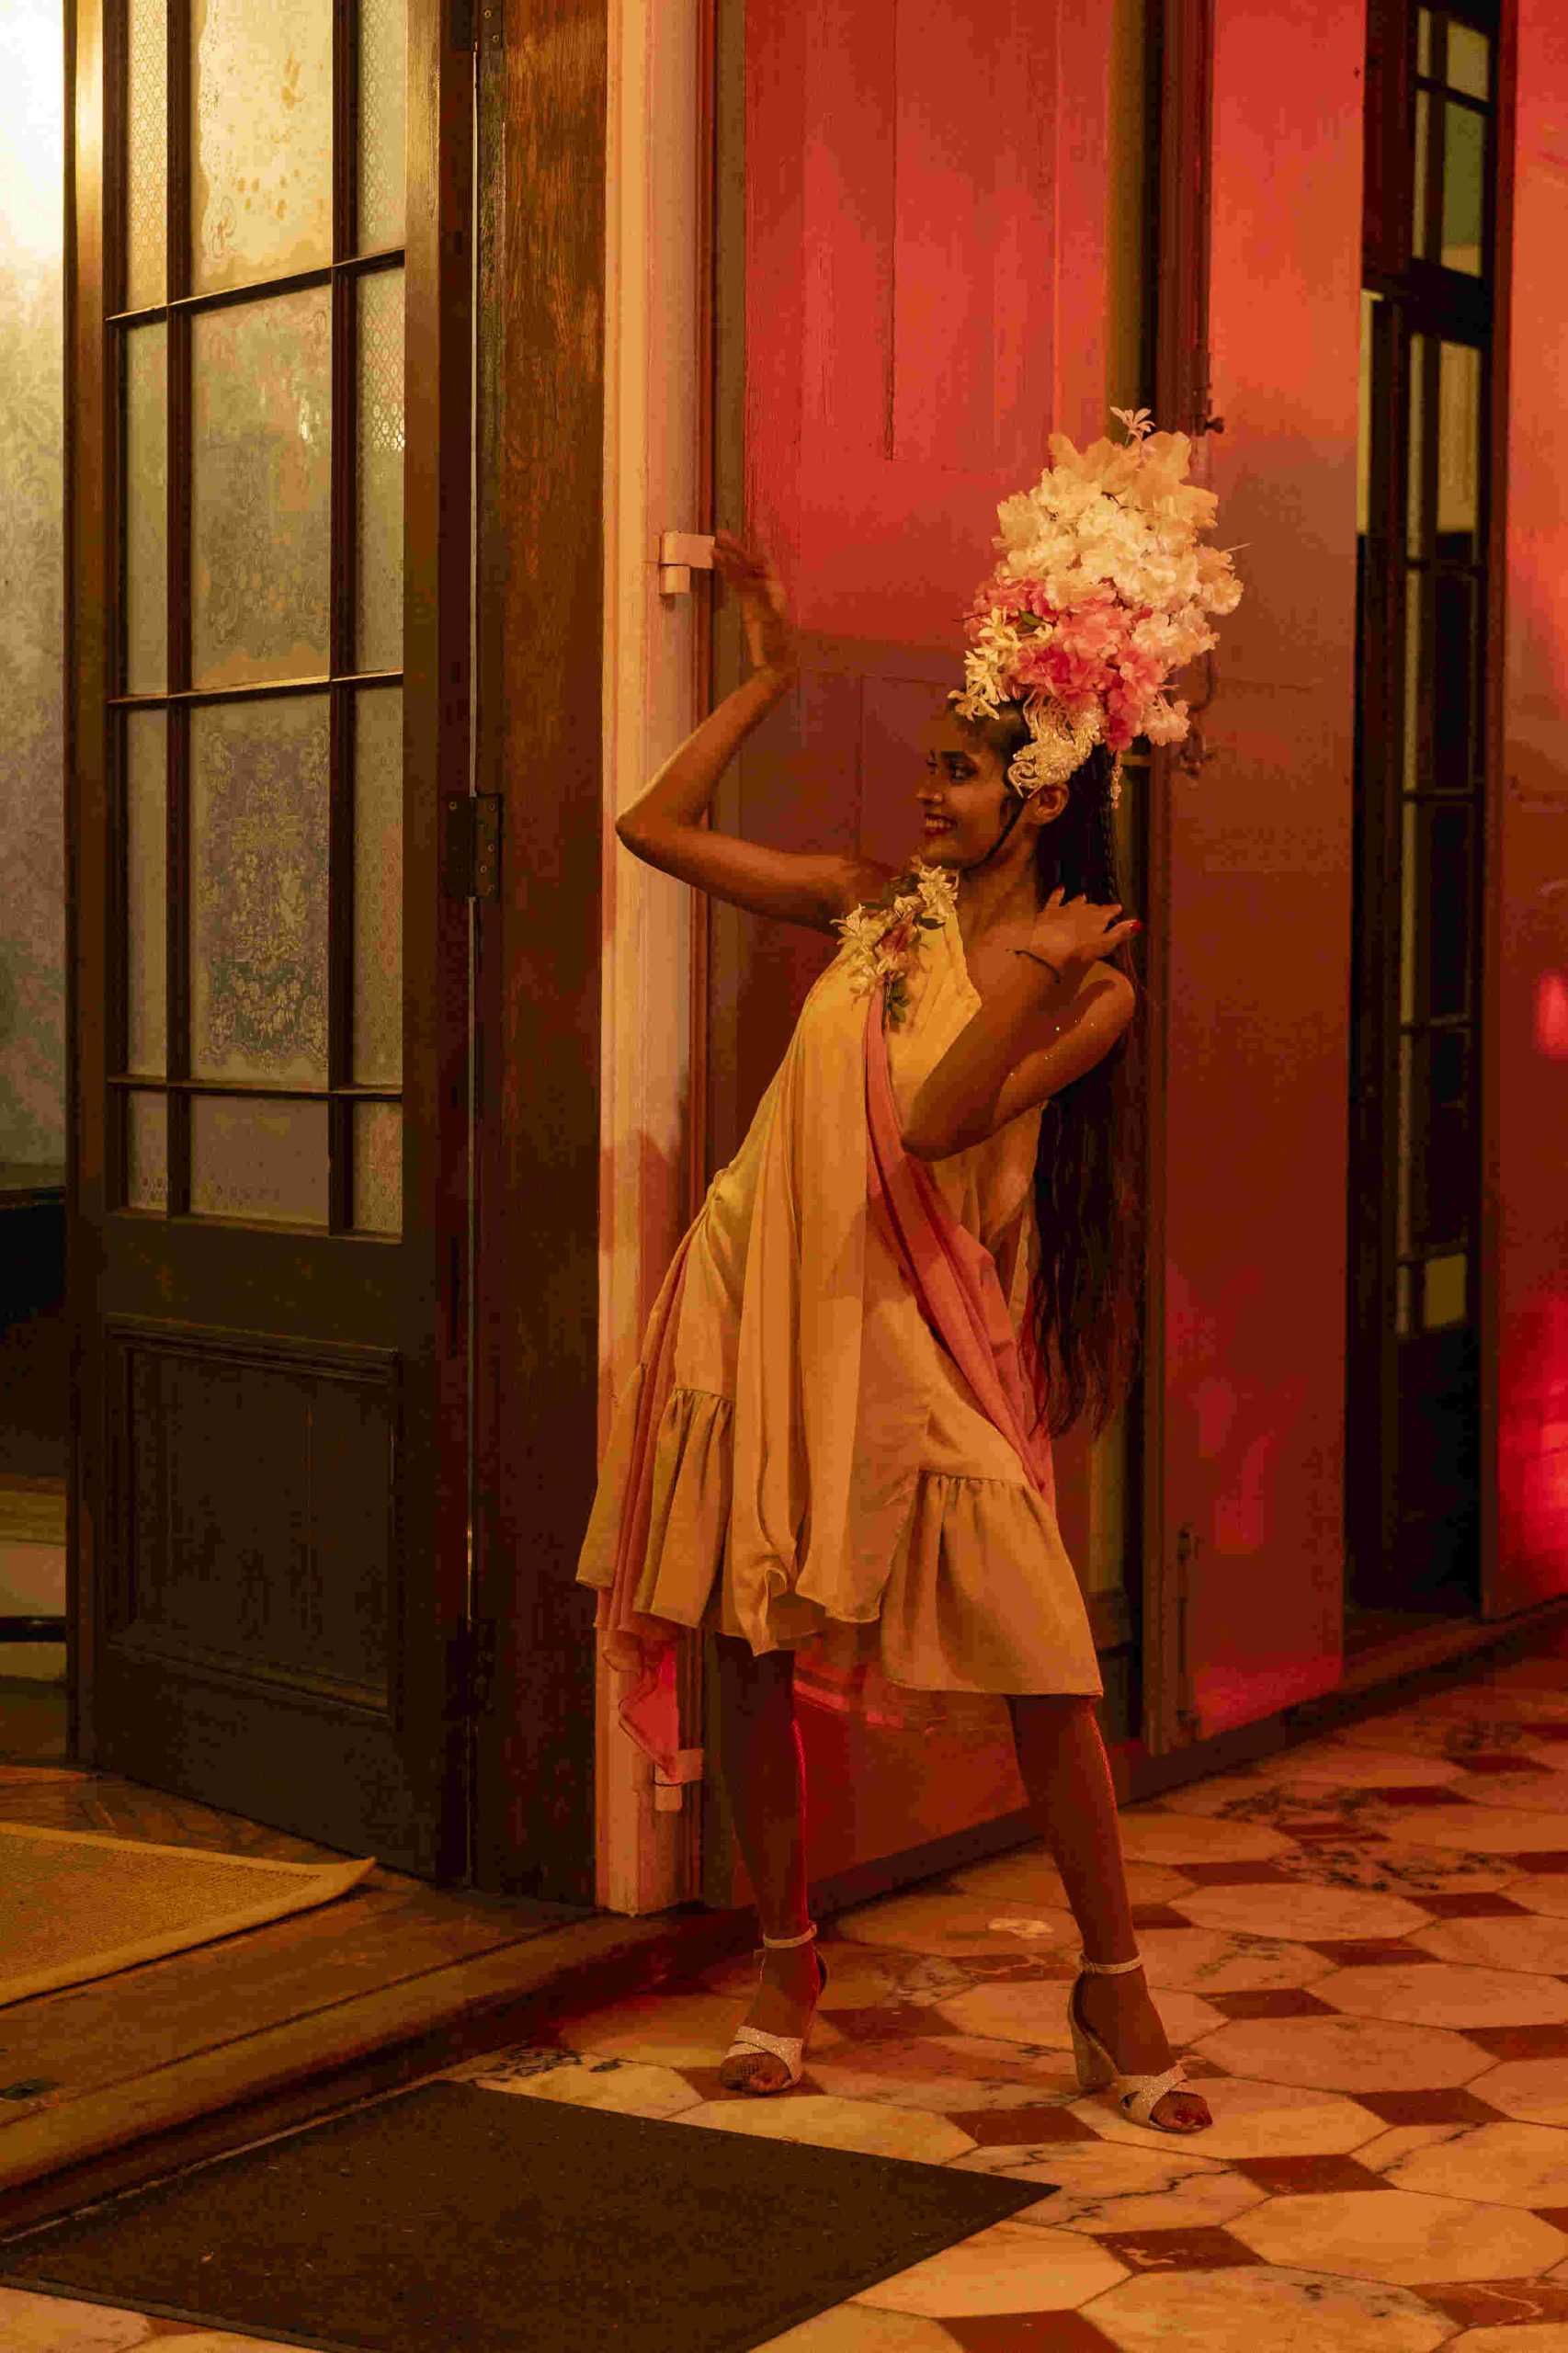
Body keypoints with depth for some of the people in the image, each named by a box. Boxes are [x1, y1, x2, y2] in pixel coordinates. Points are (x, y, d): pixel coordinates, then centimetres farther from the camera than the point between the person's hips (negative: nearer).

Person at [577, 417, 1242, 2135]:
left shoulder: (1092, 987, -4)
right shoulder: (874, 905, 6)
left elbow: (936, 1123, -17)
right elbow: (652, 828, 9)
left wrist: (1030, 972, -22)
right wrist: (771, 674, 10)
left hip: (917, 1334, -3)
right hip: (765, 1299, 3)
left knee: (1047, 1667, -7)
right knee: (750, 1641, 6)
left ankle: (1113, 1993, 9)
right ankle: (784, 1966, 23)